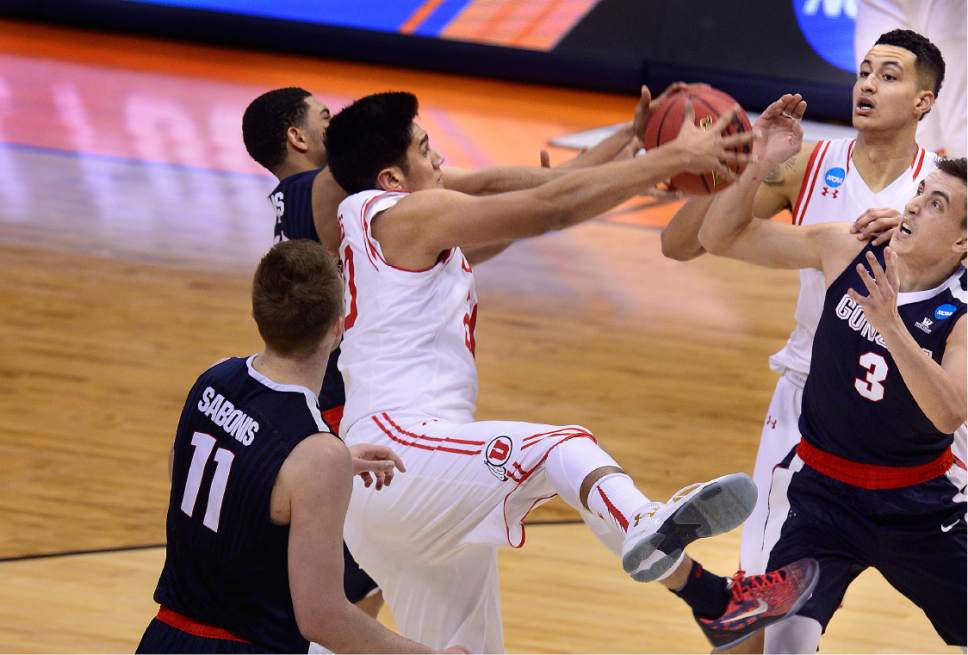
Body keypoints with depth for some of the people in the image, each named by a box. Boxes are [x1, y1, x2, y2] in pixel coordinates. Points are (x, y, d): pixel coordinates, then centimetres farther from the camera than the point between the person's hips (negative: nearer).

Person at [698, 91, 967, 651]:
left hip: (922, 500, 0)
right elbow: (721, 238, -4)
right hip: (821, 489, 0)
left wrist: (891, 325, -44)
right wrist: (760, 166, -21)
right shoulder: (846, 249, -9)